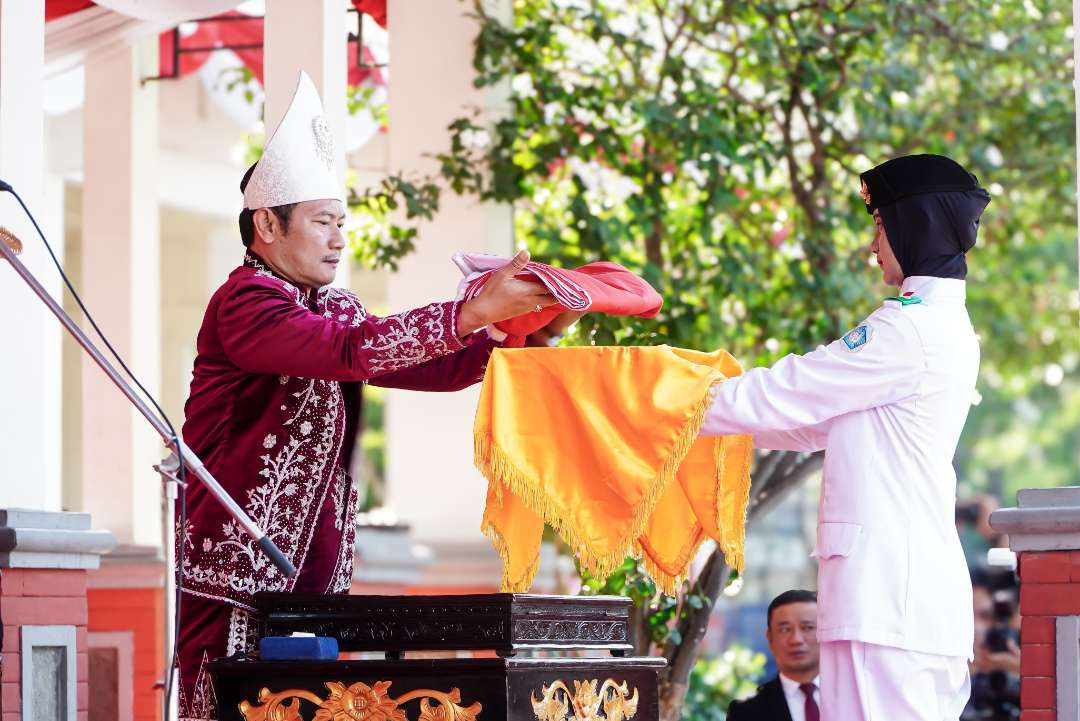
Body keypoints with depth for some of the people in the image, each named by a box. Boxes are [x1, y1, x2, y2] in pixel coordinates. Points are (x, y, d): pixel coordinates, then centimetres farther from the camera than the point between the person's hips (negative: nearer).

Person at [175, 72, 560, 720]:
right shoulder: (245, 302, -10)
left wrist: (519, 326, -1)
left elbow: (438, 368, 14)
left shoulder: (334, 306, 18)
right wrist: (475, 312, -29)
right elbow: (352, 350, -26)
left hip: (317, 579, 8)